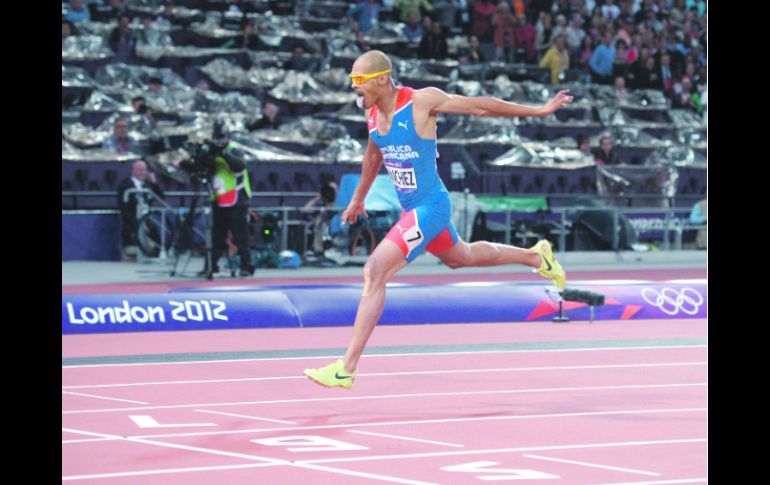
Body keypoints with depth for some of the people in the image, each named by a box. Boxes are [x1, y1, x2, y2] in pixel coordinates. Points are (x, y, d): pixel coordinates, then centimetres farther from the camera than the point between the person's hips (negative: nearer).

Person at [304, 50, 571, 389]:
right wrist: (358, 198, 31)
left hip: (430, 208, -9)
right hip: (410, 208, 9)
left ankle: (346, 369, -19)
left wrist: (540, 111, -2)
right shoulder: (373, 112, 0)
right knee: (461, 258, 31)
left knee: (375, 272, -20)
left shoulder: (422, 101, -20)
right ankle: (535, 256, 56)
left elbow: (481, 106, -10)